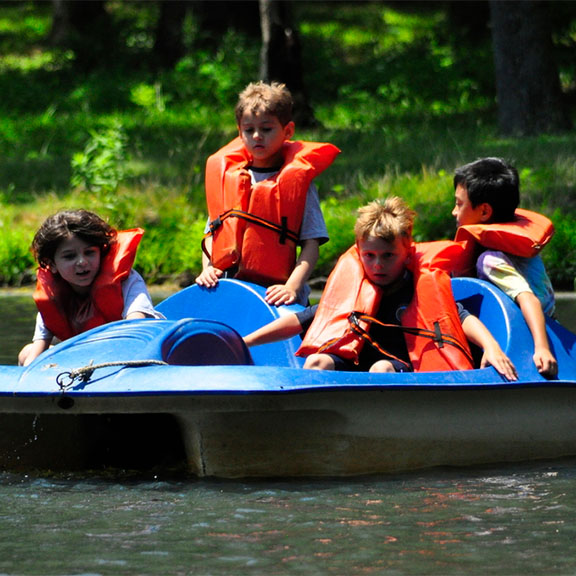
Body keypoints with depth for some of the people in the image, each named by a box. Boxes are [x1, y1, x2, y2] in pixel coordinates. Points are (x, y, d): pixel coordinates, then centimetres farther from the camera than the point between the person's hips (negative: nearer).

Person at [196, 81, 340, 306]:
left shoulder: (298, 180, 4)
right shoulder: (226, 176, 16)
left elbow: (312, 243, -2)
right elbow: (212, 233, 20)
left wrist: (292, 287, -15)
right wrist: (207, 269, 3)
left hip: (274, 294, -3)